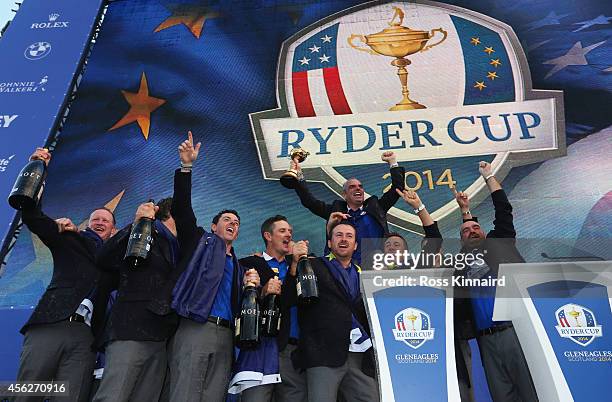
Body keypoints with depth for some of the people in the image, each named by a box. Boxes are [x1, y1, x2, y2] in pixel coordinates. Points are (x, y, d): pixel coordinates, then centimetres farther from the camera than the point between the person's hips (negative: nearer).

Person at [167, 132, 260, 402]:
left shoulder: (238, 266, 27)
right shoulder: (200, 241, 14)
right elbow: (181, 208, 0)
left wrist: (251, 286, 2)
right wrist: (186, 167, -8)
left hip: (225, 335, 5)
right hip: (194, 329, -5)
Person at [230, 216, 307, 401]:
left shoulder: (295, 266, 19)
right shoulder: (249, 264, 8)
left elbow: (291, 301, 4)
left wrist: (295, 263, -3)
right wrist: (263, 292, -14)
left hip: (294, 350, 3)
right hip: (261, 348, -3)